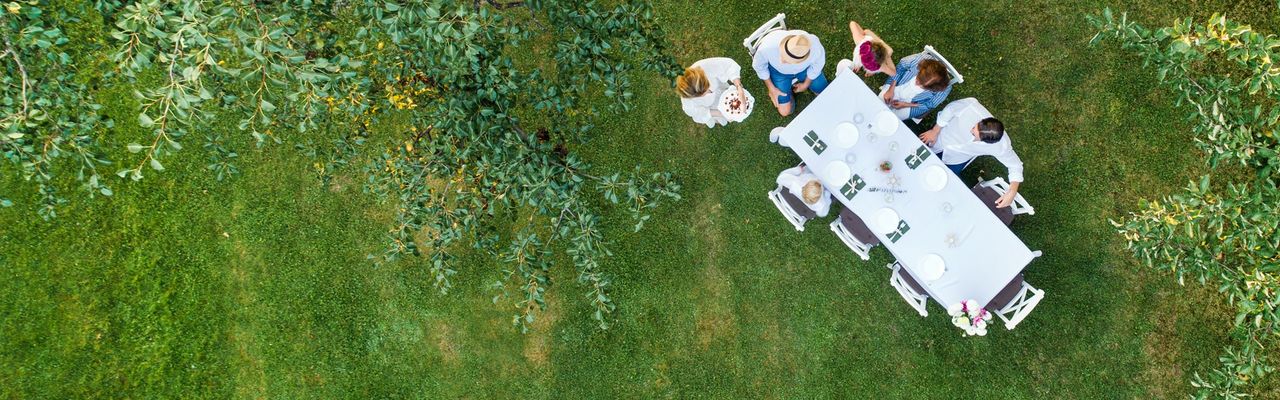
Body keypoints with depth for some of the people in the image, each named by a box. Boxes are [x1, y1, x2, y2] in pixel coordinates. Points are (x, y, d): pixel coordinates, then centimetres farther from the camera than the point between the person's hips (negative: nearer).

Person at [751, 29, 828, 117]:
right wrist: (771, 88, -7)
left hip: (804, 67, 1)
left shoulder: (816, 49, -42)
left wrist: (806, 84, 0)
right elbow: (759, 66, -17)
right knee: (785, 112, 0)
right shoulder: (767, 48, -44)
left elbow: (817, 65, -15)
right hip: (778, 70, -1)